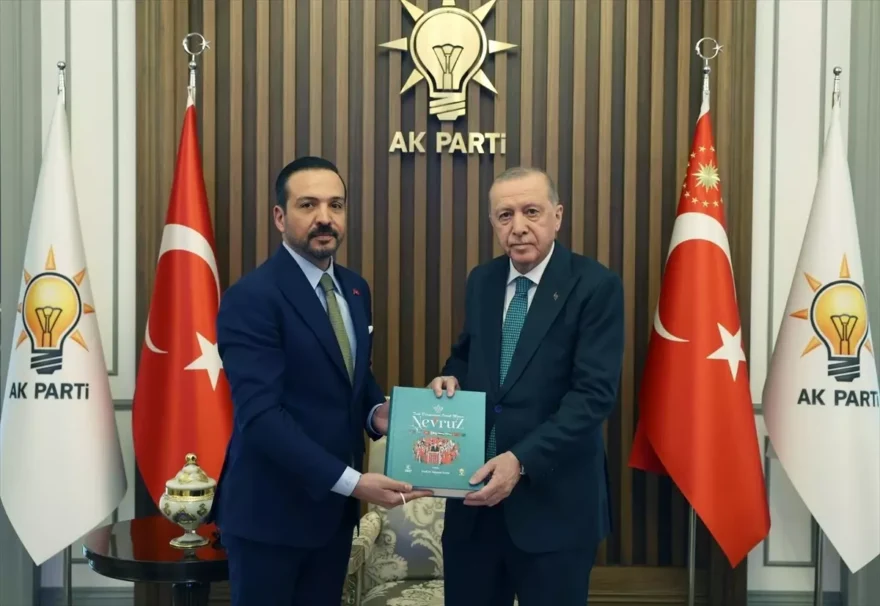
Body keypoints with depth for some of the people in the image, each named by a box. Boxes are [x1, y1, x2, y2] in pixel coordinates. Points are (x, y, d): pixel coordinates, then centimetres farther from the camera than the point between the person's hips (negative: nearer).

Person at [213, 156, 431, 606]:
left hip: (333, 506, 7)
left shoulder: (354, 289, 7)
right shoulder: (251, 298, -18)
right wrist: (351, 481, -28)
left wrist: (376, 411, -5)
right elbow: (260, 415, -25)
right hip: (270, 510, -7)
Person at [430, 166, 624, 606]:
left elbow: (594, 393, -17)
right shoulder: (481, 281, 8)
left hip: (553, 496, -5)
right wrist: (451, 376, -2)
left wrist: (522, 459, -25)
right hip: (477, 489, 5)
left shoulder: (595, 285, -10)